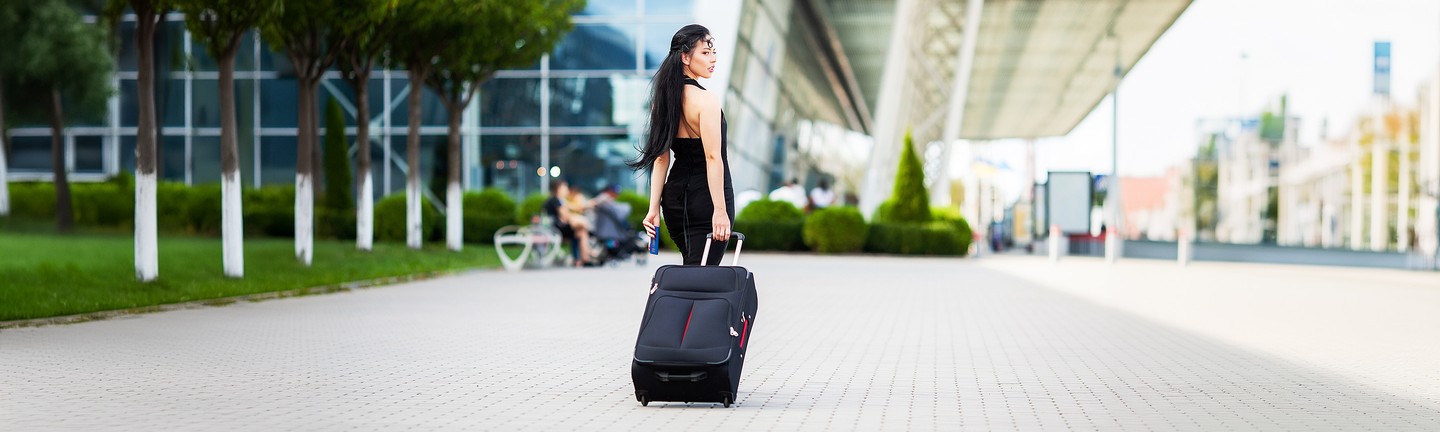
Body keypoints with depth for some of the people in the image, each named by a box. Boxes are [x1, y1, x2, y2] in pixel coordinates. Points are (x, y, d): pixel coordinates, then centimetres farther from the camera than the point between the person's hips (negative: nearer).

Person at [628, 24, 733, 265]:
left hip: (675, 195, 8)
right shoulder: (706, 100, -15)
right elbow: (713, 158, -20)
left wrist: (654, 208, 7)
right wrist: (720, 211, -21)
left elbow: (661, 157, 7)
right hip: (705, 197, -8)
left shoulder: (664, 98, 8)